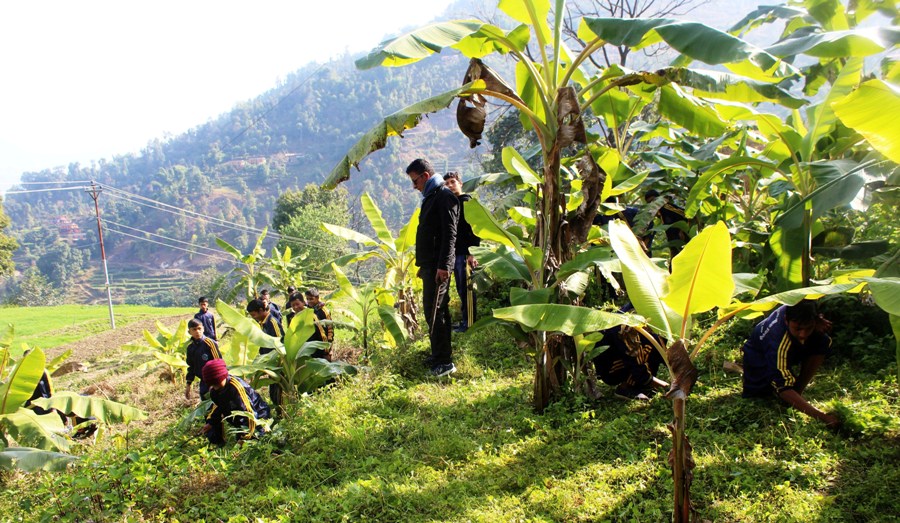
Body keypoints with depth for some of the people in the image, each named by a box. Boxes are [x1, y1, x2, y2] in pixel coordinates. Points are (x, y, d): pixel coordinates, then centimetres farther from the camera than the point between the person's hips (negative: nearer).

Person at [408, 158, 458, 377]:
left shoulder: (444, 197, -12)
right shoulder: (431, 198, 20)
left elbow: (449, 235, -20)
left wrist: (443, 265, -25)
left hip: (438, 266, -10)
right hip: (430, 264, 10)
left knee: (434, 311, -11)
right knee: (437, 310, 14)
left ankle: (444, 361, -7)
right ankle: (441, 355, 23)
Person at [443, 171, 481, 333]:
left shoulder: (467, 201, -7)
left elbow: (474, 229, -14)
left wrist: (472, 253, -20)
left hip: (465, 253, -9)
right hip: (455, 253, 9)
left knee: (466, 289, -5)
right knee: (461, 289, 13)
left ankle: (470, 323, -1)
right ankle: (465, 321, 20)